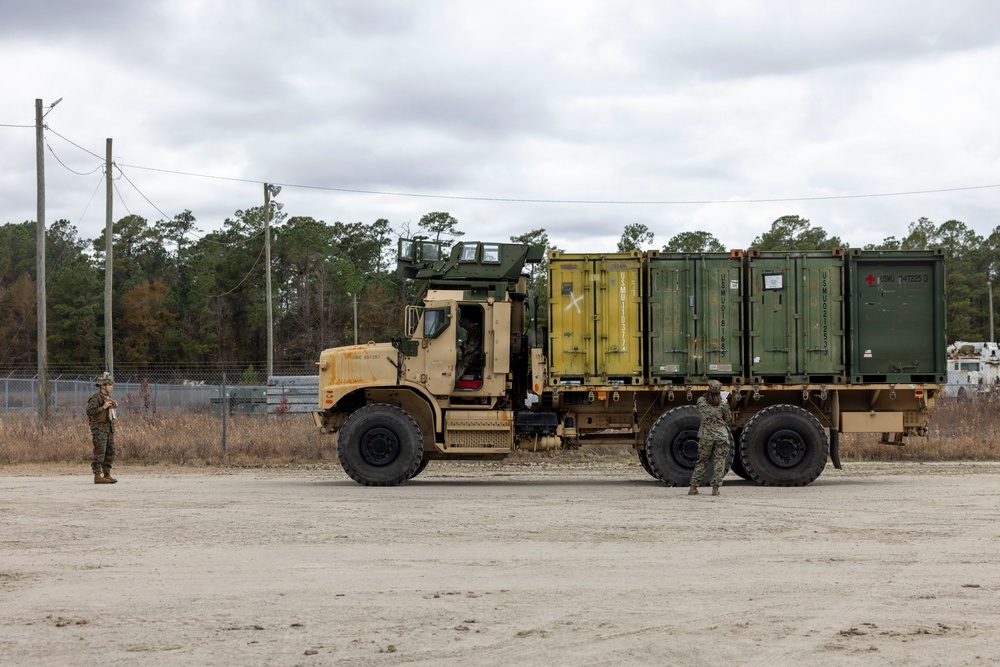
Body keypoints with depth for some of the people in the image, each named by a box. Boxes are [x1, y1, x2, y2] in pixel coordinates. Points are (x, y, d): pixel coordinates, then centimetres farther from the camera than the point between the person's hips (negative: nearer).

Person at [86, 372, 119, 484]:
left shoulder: (109, 398, 16)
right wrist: (103, 407, -23)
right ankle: (97, 476, -9)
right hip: (99, 428, -9)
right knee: (100, 452, -10)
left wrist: (115, 406, 6)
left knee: (110, 452, 8)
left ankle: (107, 474, 14)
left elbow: (115, 415, 25)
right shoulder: (96, 398, -10)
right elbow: (89, 412, -21)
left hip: (109, 428, 9)